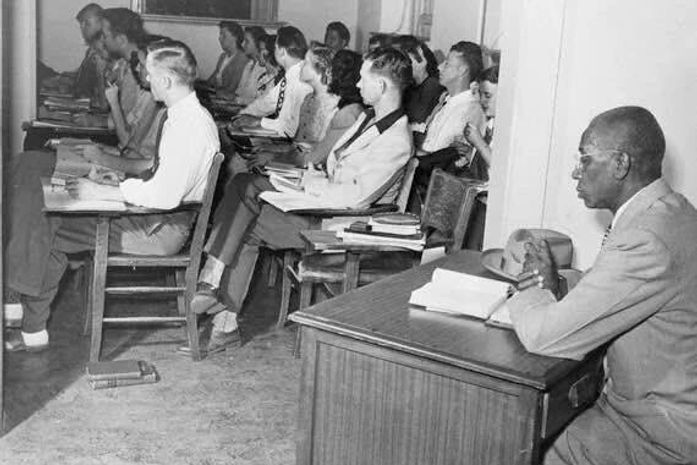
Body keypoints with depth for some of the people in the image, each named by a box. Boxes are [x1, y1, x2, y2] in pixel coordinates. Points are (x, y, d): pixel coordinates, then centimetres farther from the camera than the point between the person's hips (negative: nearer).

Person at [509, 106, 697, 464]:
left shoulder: (647, 240, -29)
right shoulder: (667, 212, 5)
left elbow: (543, 337, -26)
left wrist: (530, 294, -5)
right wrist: (554, 291, -4)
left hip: (659, 435, -9)